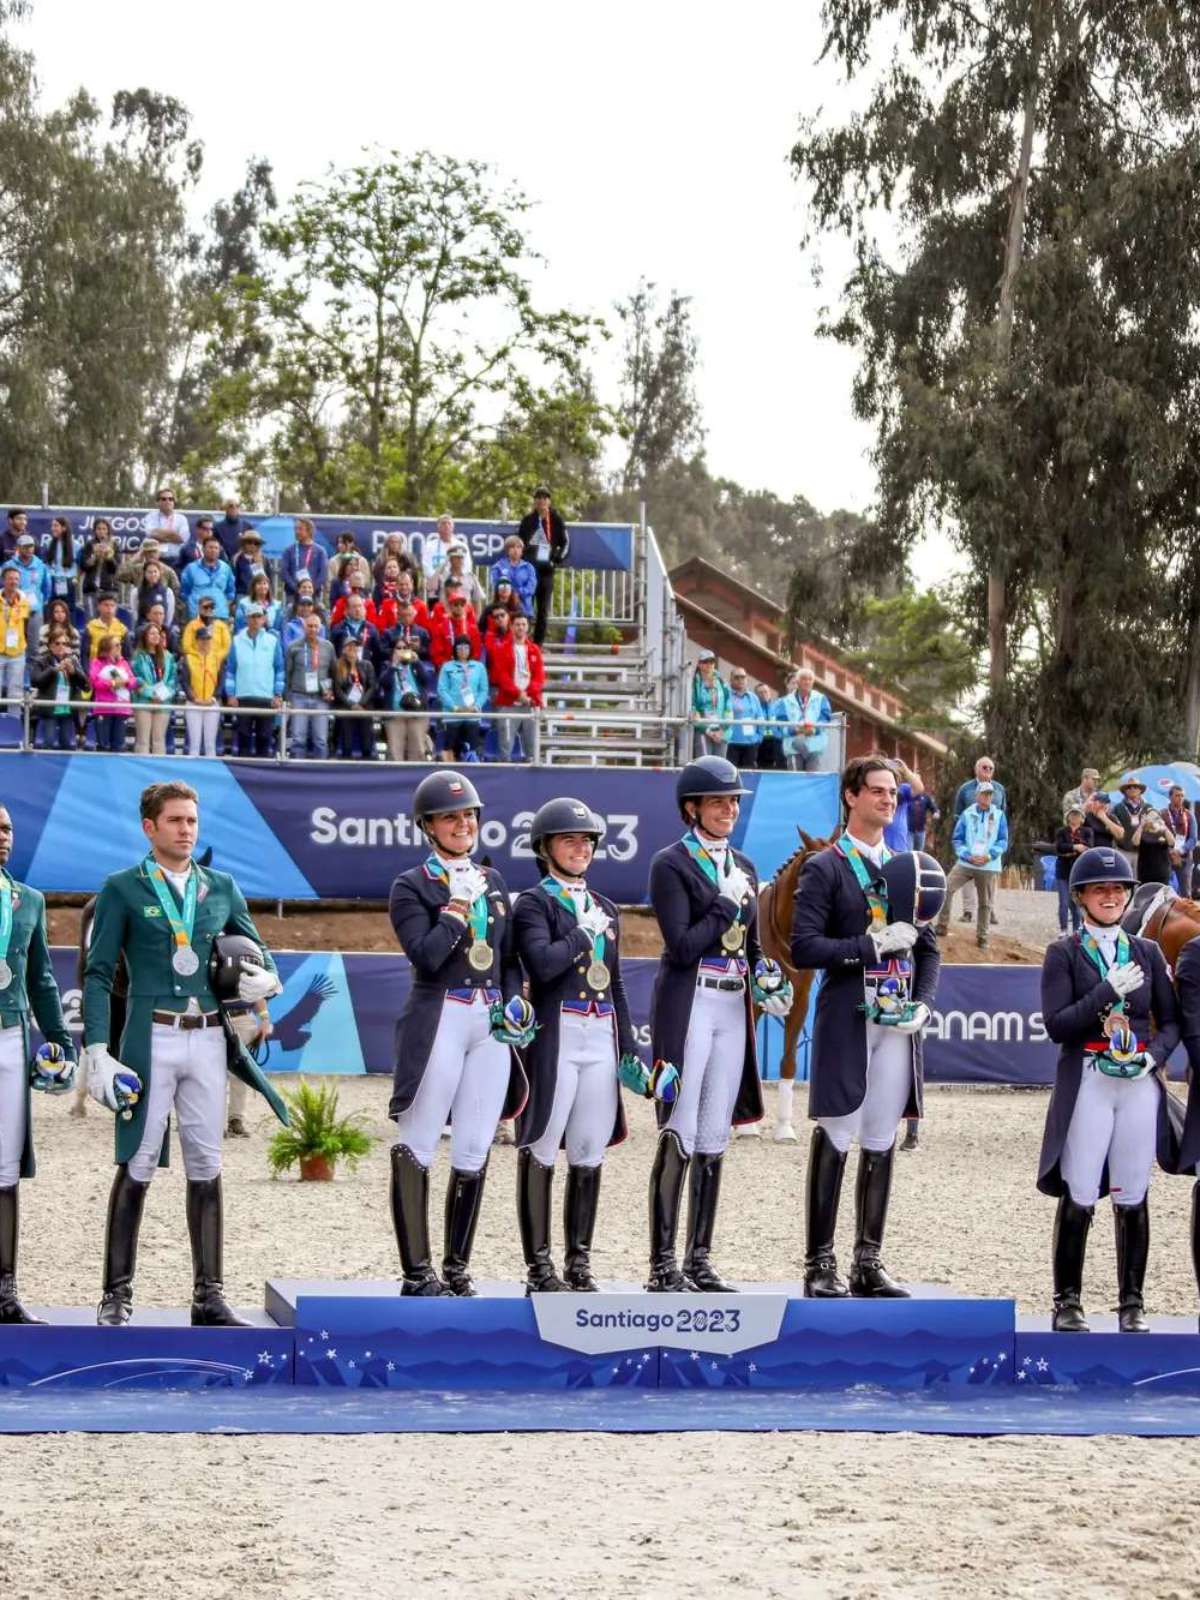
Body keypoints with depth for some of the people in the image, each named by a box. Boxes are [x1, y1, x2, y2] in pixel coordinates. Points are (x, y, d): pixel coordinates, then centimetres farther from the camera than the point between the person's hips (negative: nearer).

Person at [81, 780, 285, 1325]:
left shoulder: (222, 888, 14)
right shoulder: (122, 890, 2)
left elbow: (258, 952, 21)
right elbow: (98, 974, -1)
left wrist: (267, 980, -4)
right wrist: (96, 1051, -9)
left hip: (208, 1040, 4)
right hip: (150, 1039, -4)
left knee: (206, 1168, 5)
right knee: (137, 1167, -4)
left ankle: (209, 1296, 8)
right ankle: (117, 1295, 2)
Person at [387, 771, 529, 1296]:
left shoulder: (493, 881, 17)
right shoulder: (412, 886, 0)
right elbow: (426, 956, -14)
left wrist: (513, 1002, 5)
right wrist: (459, 905, -13)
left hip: (491, 1022, 5)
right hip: (440, 1020, -5)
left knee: (474, 1153, 5)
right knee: (417, 1148, -4)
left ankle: (456, 1270, 13)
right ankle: (417, 1273, 0)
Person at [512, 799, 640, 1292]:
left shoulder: (606, 909, 19)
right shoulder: (533, 904, 0)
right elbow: (543, 963, -18)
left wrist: (629, 1050, 15)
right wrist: (584, 933, -7)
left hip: (602, 1038, 6)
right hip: (554, 1036, -6)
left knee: (588, 1154, 6)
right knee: (540, 1151, -4)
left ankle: (579, 1262, 13)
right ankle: (539, 1266, 0)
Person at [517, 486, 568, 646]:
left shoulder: (556, 520, 3)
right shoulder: (528, 520, 6)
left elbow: (566, 543, 6)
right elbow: (519, 542, 14)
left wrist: (557, 560, -5)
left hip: (546, 568, 0)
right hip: (529, 567, 0)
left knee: (543, 610, 2)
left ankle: (538, 643, 7)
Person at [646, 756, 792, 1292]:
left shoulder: (743, 866, 15)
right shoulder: (671, 864, -6)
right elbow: (683, 946, -15)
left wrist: (765, 988, 1)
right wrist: (728, 903, -13)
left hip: (733, 1007, 7)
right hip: (689, 1005, -7)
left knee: (714, 1138, 8)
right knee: (679, 1136, -7)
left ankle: (699, 1258, 14)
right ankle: (663, 1266, -5)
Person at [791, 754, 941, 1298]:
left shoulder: (908, 866, 16)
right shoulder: (824, 869, -2)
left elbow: (928, 947, 18)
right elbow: (804, 948, -10)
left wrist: (923, 1004, 2)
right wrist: (874, 945, -15)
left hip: (898, 1023, 5)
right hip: (846, 1021, -5)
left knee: (882, 1143, 7)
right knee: (835, 1140, -4)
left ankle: (869, 1262, 13)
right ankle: (820, 1265, 1)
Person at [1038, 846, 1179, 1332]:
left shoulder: (1147, 953, 13)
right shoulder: (1063, 954, 3)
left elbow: (1170, 1021, 15)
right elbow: (1056, 1024, -7)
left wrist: (1154, 1055, -5)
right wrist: (1109, 990, -15)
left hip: (1140, 1086, 3)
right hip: (1087, 1085, -3)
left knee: (1132, 1199, 4)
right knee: (1078, 1198, -4)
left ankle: (1132, 1305, 10)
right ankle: (1067, 1302, 5)